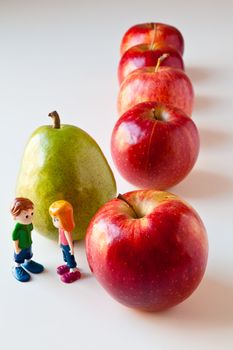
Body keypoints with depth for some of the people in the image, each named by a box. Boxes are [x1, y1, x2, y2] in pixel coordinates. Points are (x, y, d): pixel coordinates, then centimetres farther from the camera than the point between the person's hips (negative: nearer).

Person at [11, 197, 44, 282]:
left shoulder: (29, 224, -18)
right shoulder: (17, 228, -37)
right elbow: (15, 239, -24)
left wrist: (30, 241, 12)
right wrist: (16, 248, -15)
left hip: (29, 246, 6)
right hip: (21, 248, -6)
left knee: (28, 256, 31)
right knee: (19, 259, 20)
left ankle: (28, 263, 58)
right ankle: (17, 268, 44)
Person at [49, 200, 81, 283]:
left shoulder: (66, 230, -37)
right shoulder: (60, 227, -12)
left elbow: (69, 240, -27)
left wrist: (71, 249, -18)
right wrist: (59, 242, 21)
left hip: (67, 246, -8)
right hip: (63, 245, 8)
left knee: (70, 257, 11)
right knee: (65, 256, 29)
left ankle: (74, 270, 30)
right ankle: (68, 265, 53)